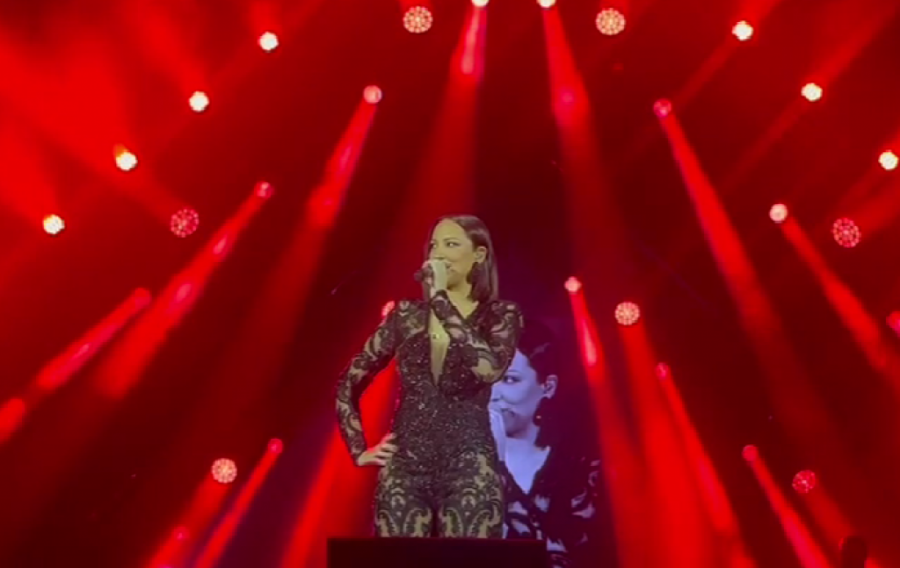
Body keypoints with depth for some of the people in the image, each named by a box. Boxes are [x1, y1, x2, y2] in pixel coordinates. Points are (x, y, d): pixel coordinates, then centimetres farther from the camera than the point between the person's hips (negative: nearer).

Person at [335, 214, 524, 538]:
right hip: (405, 467, 3)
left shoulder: (500, 314, 1)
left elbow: (489, 369, -22)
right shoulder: (407, 314, 8)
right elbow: (348, 384, 14)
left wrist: (441, 300, -18)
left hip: (469, 467, -2)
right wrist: (359, 450, 6)